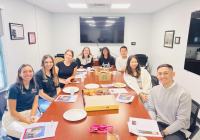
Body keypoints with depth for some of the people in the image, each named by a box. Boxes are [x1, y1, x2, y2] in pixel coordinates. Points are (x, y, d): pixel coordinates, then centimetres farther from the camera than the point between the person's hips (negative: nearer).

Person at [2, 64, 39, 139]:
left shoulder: (35, 86, 1)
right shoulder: (14, 88, -16)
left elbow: (35, 103, 2)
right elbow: (12, 111, -14)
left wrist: (32, 116, -15)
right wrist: (27, 121, -17)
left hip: (29, 115, 5)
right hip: (13, 119, -4)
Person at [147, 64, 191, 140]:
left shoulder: (183, 94, -14)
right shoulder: (154, 90, 0)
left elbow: (182, 120, -14)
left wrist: (164, 132, -18)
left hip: (176, 130, -3)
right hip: (158, 124, 4)